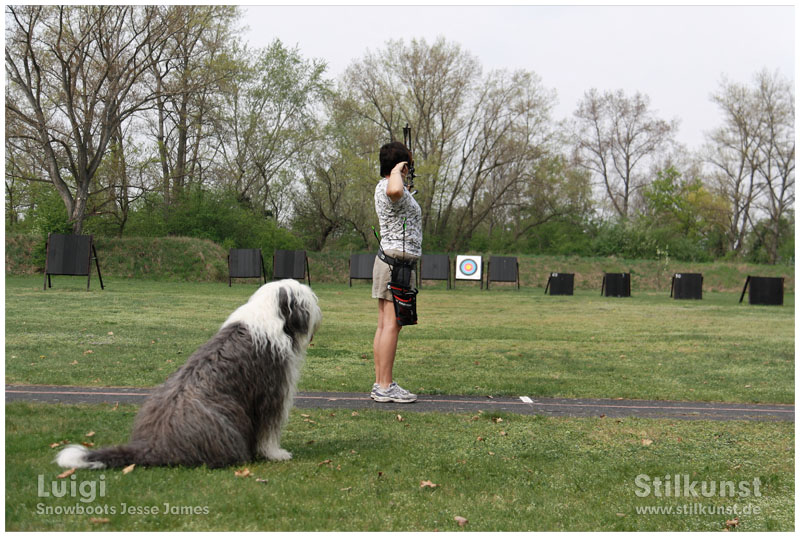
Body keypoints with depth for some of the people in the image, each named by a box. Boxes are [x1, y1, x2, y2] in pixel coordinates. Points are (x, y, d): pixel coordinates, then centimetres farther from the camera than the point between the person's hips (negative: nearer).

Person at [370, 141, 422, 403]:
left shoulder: (381, 186, 15)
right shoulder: (393, 189, -15)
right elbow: (395, 190, -42)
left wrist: (393, 172, 53)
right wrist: (397, 171, -22)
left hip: (386, 260, 10)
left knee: (384, 325, 10)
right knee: (391, 325, -8)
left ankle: (380, 384, 13)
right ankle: (385, 387, -7)